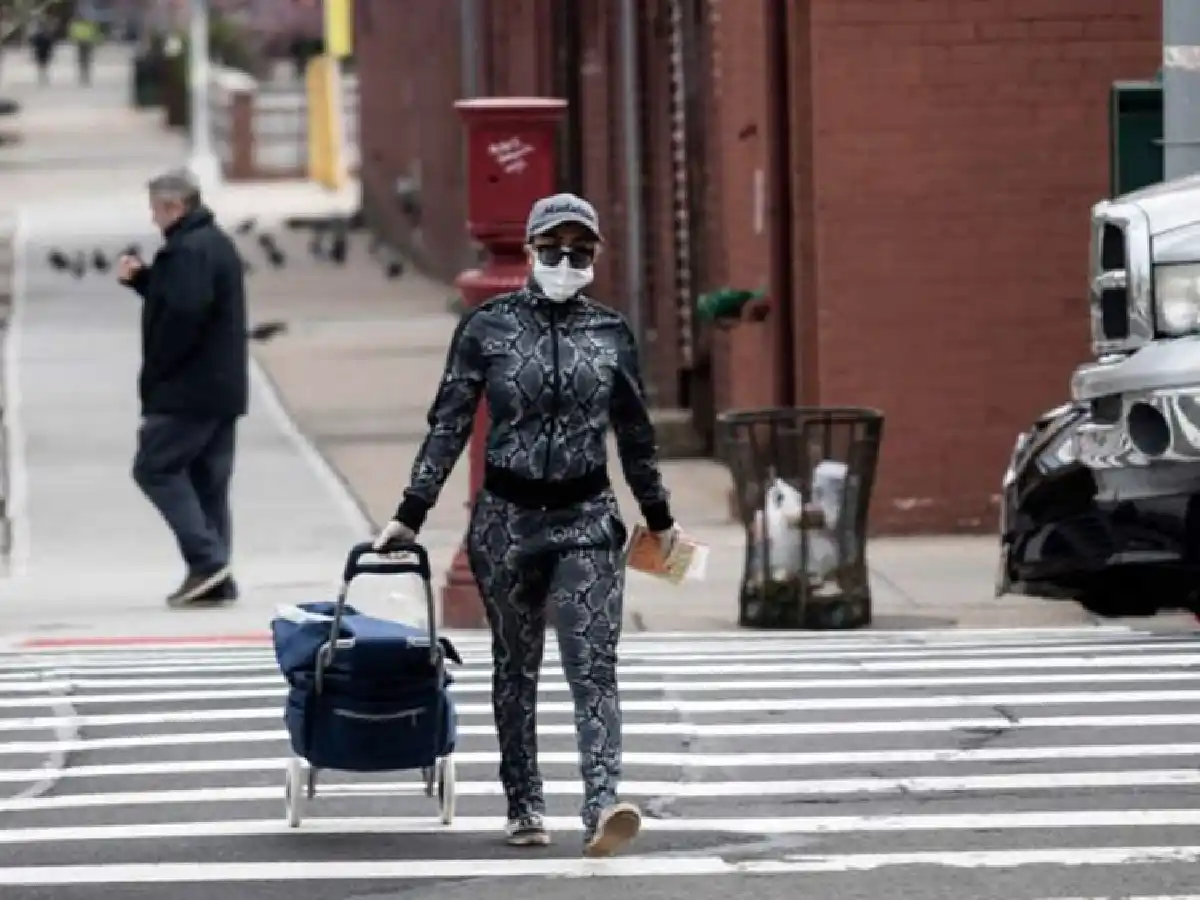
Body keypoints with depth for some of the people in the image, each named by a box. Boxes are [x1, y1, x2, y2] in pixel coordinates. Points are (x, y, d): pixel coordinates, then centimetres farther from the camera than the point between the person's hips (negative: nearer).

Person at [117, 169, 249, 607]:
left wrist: (155, 373, -15)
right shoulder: (216, 243, 17)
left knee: (155, 467, -6)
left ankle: (205, 559, -14)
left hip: (188, 390, -10)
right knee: (208, 480, 11)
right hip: (223, 388, 10)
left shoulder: (188, 251, -16)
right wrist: (141, 278, 13)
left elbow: (183, 315, -26)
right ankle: (216, 578, 9)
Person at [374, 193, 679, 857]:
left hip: (587, 519, 0)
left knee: (593, 664, -13)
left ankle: (603, 807, -25)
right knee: (516, 667, 9)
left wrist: (658, 516, 23)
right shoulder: (487, 327, -1)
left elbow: (635, 434, 15)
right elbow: (448, 424, 1)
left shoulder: (611, 334, 4)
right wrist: (410, 514, -1)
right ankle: (524, 808, 19)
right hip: (506, 518, 0)